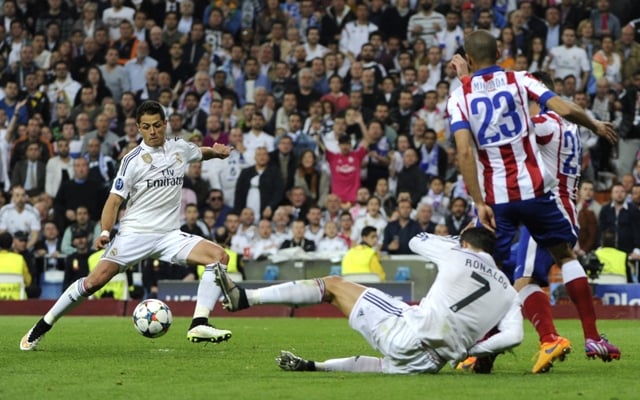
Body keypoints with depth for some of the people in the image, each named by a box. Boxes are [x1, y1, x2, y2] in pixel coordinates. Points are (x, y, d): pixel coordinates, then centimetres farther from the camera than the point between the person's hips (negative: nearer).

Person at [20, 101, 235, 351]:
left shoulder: (180, 149, 10)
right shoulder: (133, 160, -3)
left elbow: (201, 153, 33)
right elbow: (115, 200, -5)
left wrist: (215, 152, 10)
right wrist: (105, 232, -21)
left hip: (169, 235, 4)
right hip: (134, 233, -4)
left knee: (219, 256, -17)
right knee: (96, 280, -16)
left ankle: (199, 325, -22)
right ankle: (41, 327, -1)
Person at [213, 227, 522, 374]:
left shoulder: (458, 255, 10)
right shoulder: (509, 293, 17)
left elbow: (416, 241, 27)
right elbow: (513, 336, 0)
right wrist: (469, 350, 11)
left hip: (410, 333, -4)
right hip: (427, 365, 4)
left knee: (333, 285, 9)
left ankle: (243, 298, 5)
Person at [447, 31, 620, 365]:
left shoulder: (459, 96, 0)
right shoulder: (519, 81, 2)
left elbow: (465, 152, -12)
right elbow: (566, 110, -10)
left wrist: (479, 203, -12)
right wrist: (596, 126, 9)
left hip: (495, 197, -1)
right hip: (533, 188, 1)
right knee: (565, 254, 15)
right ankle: (592, 337, 12)